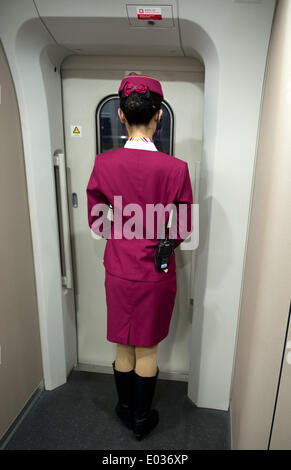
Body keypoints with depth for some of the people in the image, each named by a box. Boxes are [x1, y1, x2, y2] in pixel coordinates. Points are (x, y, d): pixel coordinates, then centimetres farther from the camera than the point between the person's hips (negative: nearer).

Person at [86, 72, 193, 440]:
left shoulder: (104, 164, -11)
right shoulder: (176, 168, -17)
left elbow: (96, 222, 0)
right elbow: (184, 229, -6)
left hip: (119, 270, 2)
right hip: (157, 273, -1)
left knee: (124, 348, 21)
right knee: (147, 350, 18)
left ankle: (125, 410, 44)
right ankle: (142, 418, 39)